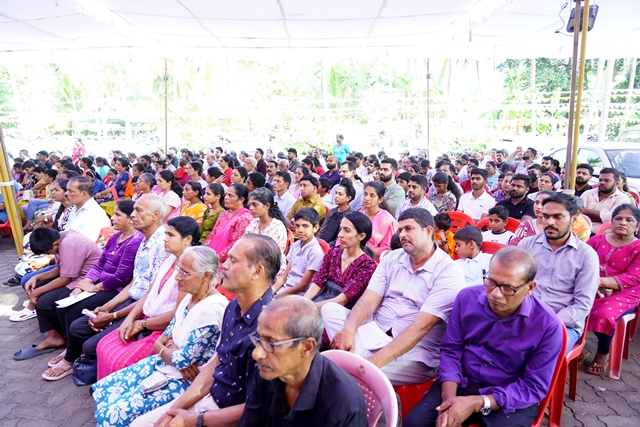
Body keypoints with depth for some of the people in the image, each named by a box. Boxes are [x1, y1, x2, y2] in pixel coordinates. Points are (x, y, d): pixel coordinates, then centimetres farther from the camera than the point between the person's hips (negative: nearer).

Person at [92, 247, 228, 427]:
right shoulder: (191, 297, 1)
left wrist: (161, 349, -4)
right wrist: (171, 350, -13)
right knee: (102, 389, 8)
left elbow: (182, 360, -23)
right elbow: (162, 340, 10)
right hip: (163, 364, 9)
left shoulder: (212, 309, -28)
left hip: (183, 382, -9)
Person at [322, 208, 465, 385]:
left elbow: (421, 327, -21)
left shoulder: (448, 273, -11)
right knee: (330, 309, -15)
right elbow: (368, 301, -3)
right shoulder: (392, 259, 7)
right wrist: (348, 330, -24)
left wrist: (376, 361, -30)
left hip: (414, 352, -6)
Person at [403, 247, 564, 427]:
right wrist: (449, 398, -17)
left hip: (511, 399, -1)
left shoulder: (548, 325, -16)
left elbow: (534, 387, -12)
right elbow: (451, 350, -2)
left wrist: (477, 403, -22)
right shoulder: (467, 298, -9)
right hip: (462, 383, 2)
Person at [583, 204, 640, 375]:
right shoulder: (598, 240, 11)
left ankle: (603, 354, 2)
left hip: (623, 294, -2)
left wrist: (602, 281, -25)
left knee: (604, 315, -31)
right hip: (591, 289, 3)